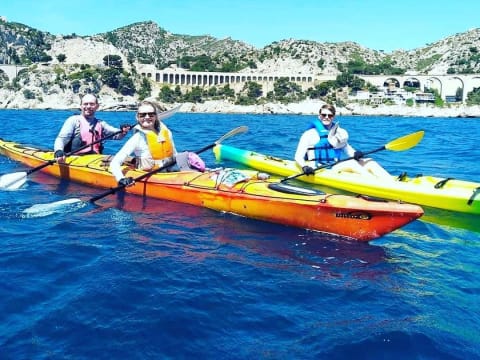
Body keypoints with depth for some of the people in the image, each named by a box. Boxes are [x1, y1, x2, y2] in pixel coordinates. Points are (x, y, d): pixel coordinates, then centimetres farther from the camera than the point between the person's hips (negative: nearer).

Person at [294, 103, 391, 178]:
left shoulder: (340, 132, 18)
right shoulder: (310, 134, 3)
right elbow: (298, 157, -1)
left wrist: (355, 154, 0)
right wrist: (304, 167, -23)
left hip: (340, 168, 6)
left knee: (370, 162, -13)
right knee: (352, 163, -30)